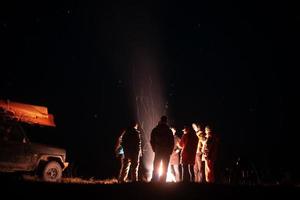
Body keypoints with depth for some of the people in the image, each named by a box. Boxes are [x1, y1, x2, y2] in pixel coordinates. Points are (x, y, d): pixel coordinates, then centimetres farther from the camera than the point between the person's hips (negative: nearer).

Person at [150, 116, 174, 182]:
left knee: (156, 168, 7)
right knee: (164, 169, 5)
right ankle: (162, 181, 2)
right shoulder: (169, 131, -3)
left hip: (158, 151, 1)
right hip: (167, 152, -1)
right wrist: (170, 151, 8)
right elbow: (172, 142, -2)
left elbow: (152, 141, 5)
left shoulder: (154, 130, 2)